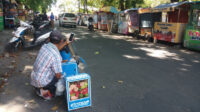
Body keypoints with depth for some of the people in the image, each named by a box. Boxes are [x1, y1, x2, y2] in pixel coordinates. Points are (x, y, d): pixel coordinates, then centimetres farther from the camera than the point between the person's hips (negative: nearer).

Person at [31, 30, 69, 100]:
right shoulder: (56, 56, -26)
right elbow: (58, 75, -20)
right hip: (43, 82, -7)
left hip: (34, 78, 7)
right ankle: (47, 92, 2)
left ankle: (39, 89, 19)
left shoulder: (44, 46, -5)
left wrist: (65, 43, 10)